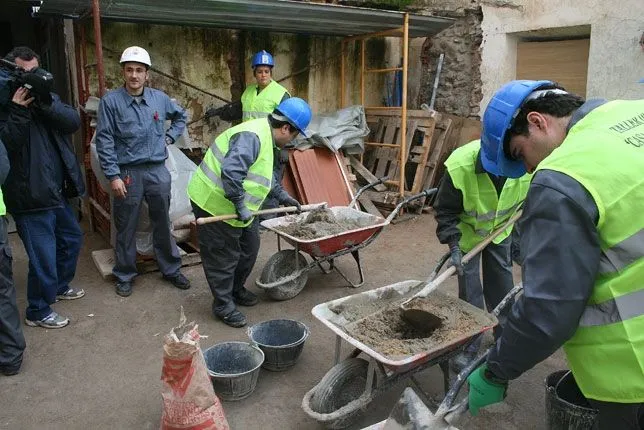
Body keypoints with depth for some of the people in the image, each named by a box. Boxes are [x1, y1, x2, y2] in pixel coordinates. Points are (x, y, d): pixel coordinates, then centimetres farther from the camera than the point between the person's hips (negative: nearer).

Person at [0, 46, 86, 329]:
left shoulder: (46, 96, 11)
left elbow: (73, 122, -6)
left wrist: (46, 103, -20)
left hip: (57, 191, 8)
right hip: (31, 197, -7)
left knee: (72, 238, 23)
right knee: (44, 257, -2)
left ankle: (60, 286, 45)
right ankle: (38, 312, 19)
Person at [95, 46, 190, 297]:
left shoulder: (159, 98, 5)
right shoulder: (111, 101, -5)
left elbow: (180, 116, 25)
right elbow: (104, 141, -7)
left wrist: (170, 137, 11)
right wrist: (113, 176, -12)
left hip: (158, 171, 3)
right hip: (128, 173, -3)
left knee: (163, 224, 12)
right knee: (126, 228, 8)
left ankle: (171, 269, 27)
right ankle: (124, 276, 24)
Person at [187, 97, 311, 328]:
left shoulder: (265, 136, 9)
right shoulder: (252, 137, -26)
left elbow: (264, 174, 23)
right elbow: (230, 172, -38)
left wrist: (282, 195, 22)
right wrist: (241, 205, -29)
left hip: (235, 206, 10)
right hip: (215, 204, -10)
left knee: (249, 248, 19)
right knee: (223, 257, 3)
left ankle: (236, 290, 39)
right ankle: (223, 305, 21)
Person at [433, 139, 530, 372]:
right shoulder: (459, 166, -36)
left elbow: (528, 200, -3)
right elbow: (445, 210, -22)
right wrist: (453, 245, -30)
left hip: (501, 230, 3)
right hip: (468, 231, -3)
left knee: (502, 280, 12)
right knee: (469, 287, -2)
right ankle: (470, 347, 14)